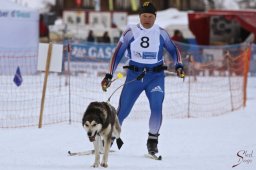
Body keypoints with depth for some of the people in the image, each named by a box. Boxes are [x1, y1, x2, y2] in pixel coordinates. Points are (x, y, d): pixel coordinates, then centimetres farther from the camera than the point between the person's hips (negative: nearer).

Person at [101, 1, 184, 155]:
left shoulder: (161, 33, 3)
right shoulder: (131, 32, -2)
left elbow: (173, 50, 12)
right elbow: (118, 53, 1)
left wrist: (179, 66, -6)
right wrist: (109, 75, -2)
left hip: (156, 76, 0)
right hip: (134, 75, 0)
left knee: (156, 108, -20)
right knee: (122, 111, -2)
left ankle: (153, 141, -4)